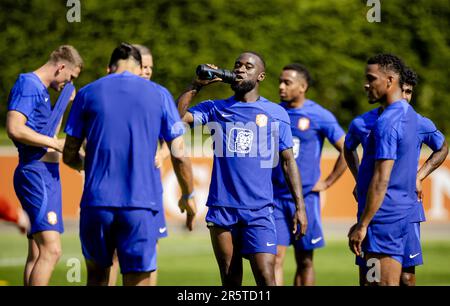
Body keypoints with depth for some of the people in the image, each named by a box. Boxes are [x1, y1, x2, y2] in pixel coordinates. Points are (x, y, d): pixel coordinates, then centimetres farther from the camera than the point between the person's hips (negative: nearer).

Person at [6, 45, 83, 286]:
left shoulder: (40, 89, 19)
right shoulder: (28, 85, -10)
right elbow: (15, 129, -23)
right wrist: (56, 144, -18)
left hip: (46, 176, 11)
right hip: (36, 173, -11)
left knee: (37, 255, 8)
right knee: (51, 250, -20)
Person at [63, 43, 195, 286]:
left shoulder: (87, 94, 6)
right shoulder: (159, 95, 5)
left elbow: (69, 156, 8)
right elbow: (179, 156, 2)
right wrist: (188, 197, 17)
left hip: (96, 202, 1)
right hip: (141, 205, -1)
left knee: (97, 275, 18)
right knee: (137, 282, 1)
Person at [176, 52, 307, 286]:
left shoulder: (276, 113, 9)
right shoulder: (216, 109, 10)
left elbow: (288, 162, 9)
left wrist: (300, 207, 2)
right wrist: (195, 86, -6)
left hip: (259, 211, -2)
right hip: (222, 208, 2)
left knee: (265, 277, -14)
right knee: (230, 280, 6)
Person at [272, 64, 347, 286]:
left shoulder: (319, 116, -5)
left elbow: (346, 151, -3)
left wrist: (327, 182, -4)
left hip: (305, 198, -2)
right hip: (276, 196, 2)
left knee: (304, 261, 6)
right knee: (275, 258, -6)